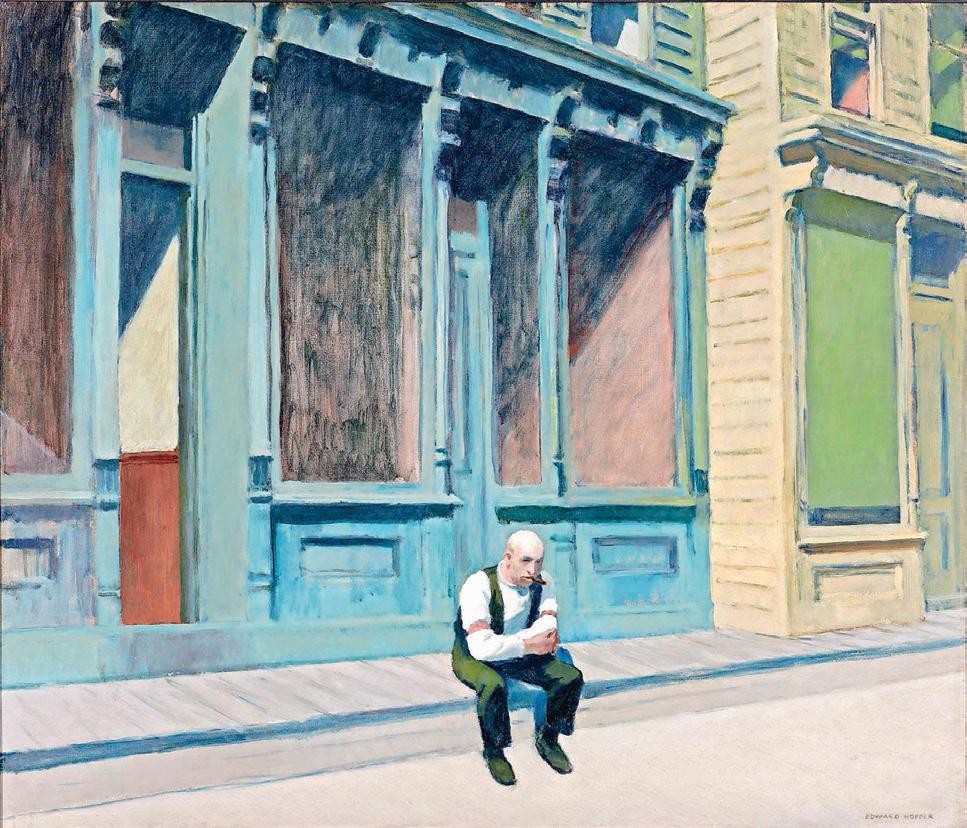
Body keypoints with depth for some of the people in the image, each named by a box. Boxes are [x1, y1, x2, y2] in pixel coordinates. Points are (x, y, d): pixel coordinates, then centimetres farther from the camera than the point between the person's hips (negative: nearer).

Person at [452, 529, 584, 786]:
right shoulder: (479, 586, -28)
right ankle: (493, 751, -12)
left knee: (571, 677, -12)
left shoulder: (543, 582, -8)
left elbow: (548, 627, -15)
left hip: (518, 657, 6)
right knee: (494, 685, -38)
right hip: (474, 658, -5)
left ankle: (548, 738, 11)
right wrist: (526, 645, -31)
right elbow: (481, 647, -37)